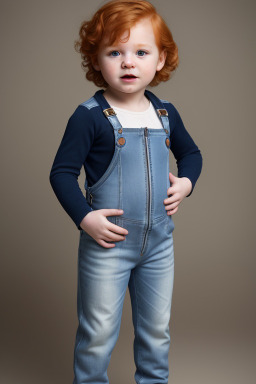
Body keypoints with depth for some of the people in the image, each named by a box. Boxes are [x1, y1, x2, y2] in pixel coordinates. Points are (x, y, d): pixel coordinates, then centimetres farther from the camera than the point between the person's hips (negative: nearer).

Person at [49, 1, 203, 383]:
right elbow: (62, 172, -11)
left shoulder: (166, 113, 3)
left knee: (157, 327, 19)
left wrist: (186, 182, 1)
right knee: (98, 333, 8)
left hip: (159, 242, 5)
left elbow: (191, 152, 19)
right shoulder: (90, 116, -13)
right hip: (108, 242, -4)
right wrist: (84, 218, -20)